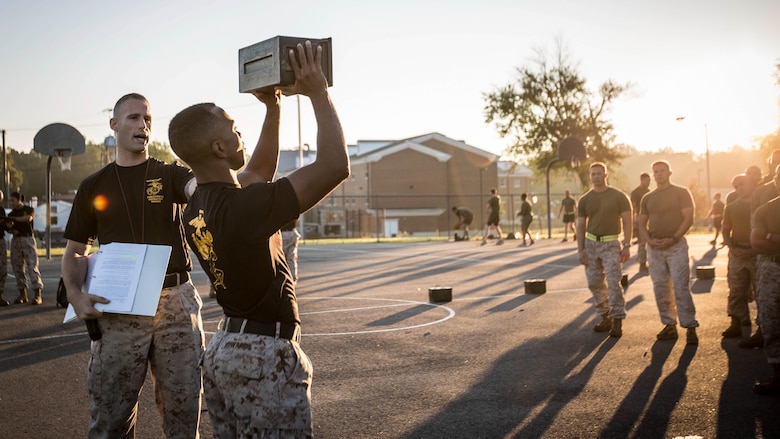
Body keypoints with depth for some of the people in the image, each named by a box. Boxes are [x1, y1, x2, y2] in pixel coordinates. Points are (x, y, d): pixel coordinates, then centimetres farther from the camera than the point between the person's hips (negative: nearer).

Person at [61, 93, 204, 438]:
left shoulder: (170, 175, 7)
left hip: (175, 302, 0)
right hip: (118, 308, 0)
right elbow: (75, 251, 11)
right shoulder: (94, 186, 10)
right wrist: (75, 294, -8)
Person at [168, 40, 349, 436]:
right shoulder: (243, 207, -25)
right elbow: (334, 166, -26)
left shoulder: (197, 207, 3)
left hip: (222, 350, 9)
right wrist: (318, 93, -16)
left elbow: (260, 172, 21)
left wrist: (273, 108, 14)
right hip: (264, 357, -9)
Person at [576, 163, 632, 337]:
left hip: (611, 244, -4)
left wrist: (627, 245, -11)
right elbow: (581, 226, 8)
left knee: (613, 282, -12)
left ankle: (617, 321, -9)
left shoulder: (618, 197, -2)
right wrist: (580, 250, 2)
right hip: (591, 243, 4)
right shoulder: (585, 200, 7)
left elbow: (628, 221, -3)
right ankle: (605, 318, 16)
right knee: (595, 283, 5)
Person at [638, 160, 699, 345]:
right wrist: (649, 240, -4)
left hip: (676, 245, -5)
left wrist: (673, 238, -16)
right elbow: (642, 223, 15)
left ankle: (690, 327, -8)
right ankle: (669, 325, 13)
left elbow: (688, 218, -6)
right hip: (654, 247, 5)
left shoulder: (681, 193, 2)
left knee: (681, 287, -11)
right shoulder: (647, 198, 14)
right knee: (660, 288, 5)